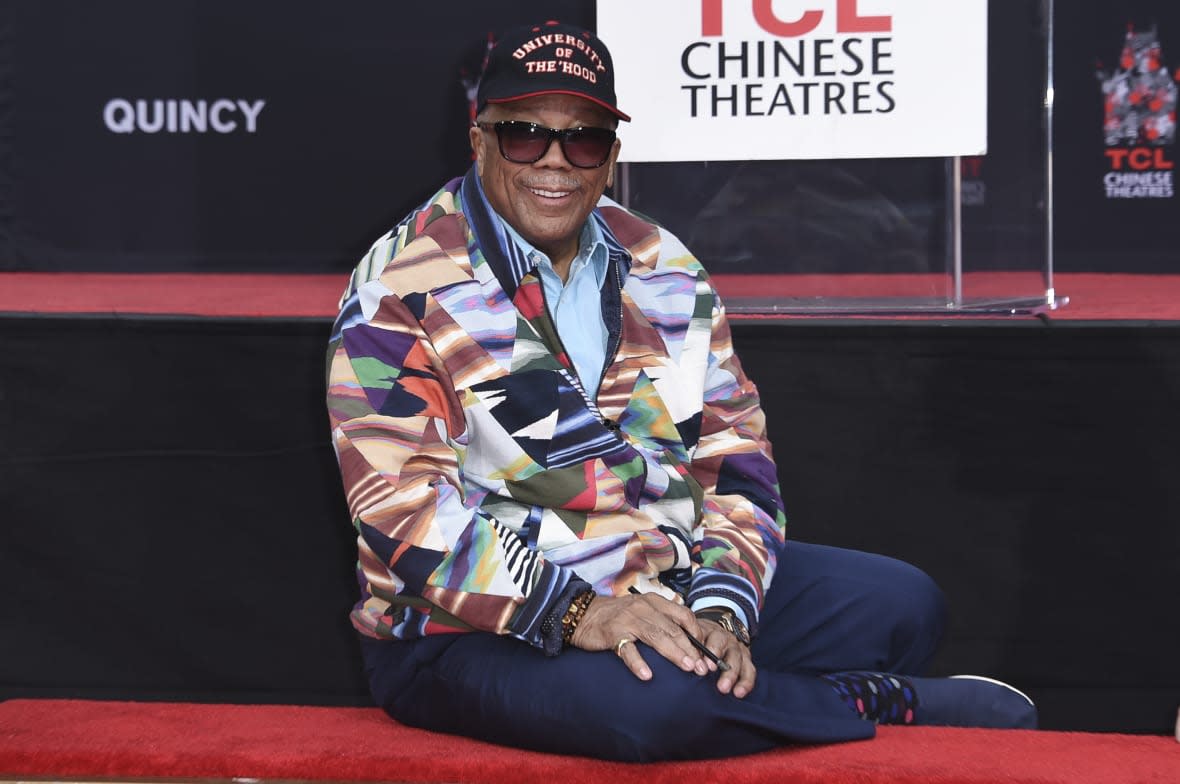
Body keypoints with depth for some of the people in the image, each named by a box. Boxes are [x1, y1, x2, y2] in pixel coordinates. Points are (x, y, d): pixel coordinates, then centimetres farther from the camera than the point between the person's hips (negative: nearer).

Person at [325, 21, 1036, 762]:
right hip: (474, 636, -6)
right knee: (653, 702, -35)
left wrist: (721, 609, -10)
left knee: (902, 604, -1)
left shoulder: (667, 273, 8)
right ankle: (892, 703, -10)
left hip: (666, 589, 7)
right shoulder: (404, 285, -11)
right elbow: (402, 506, -20)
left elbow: (735, 455, 8)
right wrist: (572, 612, -27)